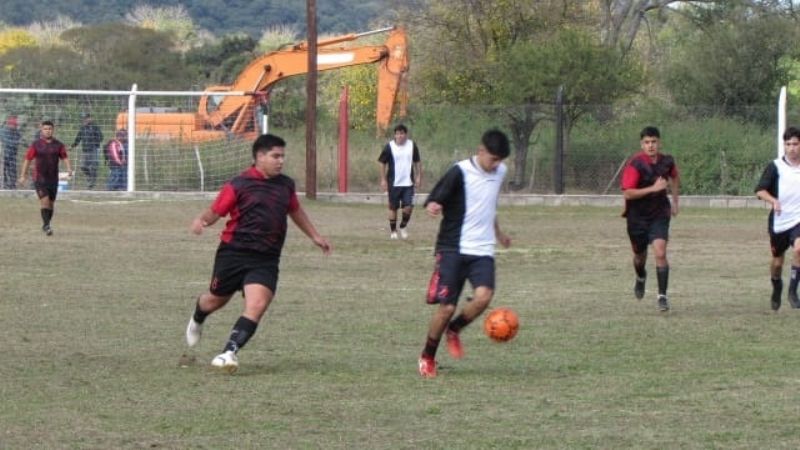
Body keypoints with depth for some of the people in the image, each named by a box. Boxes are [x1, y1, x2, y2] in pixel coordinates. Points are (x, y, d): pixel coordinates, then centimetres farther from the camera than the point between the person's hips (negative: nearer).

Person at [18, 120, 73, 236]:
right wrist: (23, 175, 1)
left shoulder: (58, 145, 4)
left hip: (53, 179, 3)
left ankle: (46, 225, 24)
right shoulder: (36, 145, -1)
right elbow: (28, 160, 3)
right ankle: (46, 225, -17)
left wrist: (69, 169, -17)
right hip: (39, 178, -3)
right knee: (44, 201, -17)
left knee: (51, 203, 9)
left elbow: (65, 157, 1)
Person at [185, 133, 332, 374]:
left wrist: (315, 236, 33)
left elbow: (295, 211, 27)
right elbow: (214, 212, -9)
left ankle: (230, 352, -22)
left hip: (266, 260, 3)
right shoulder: (239, 185, -8)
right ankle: (197, 321, 52)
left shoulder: (286, 185, 9)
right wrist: (201, 220, -31)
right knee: (216, 300, 17)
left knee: (257, 304, -20)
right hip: (233, 252, -3)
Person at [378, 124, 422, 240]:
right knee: (393, 207, 6)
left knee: (408, 206, -6)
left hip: (408, 183, 1)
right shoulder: (389, 147, -6)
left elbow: (417, 162, 11)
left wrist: (418, 177, 5)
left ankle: (403, 226, 18)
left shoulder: (412, 146, 0)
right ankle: (393, 231, 19)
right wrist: (383, 180, -4)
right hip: (394, 183, -1)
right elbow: (383, 163, 0)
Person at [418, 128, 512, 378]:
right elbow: (434, 200, -12)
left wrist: (497, 233, 40)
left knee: (483, 296, -20)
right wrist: (433, 206, -36)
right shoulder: (460, 172, -11)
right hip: (454, 249, -4)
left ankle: (454, 330, 9)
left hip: (482, 250, 5)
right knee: (446, 306, -7)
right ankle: (427, 357, 15)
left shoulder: (500, 172, 9)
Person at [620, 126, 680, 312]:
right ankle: (640, 278, 51)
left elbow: (674, 178, 21)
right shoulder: (635, 164, -18)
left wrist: (675, 201, 17)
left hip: (659, 214, 1)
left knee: (660, 253, -16)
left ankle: (662, 296, -10)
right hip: (637, 215, -1)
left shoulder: (667, 161, -4)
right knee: (640, 255, 17)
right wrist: (653, 188, -30)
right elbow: (627, 193, -24)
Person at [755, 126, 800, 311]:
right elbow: (760, 191, -13)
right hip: (779, 221, 0)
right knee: (777, 260, 13)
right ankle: (776, 289, 43)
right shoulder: (775, 167, -6)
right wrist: (773, 200, -31)